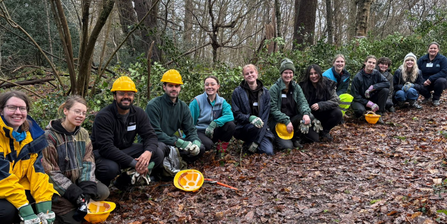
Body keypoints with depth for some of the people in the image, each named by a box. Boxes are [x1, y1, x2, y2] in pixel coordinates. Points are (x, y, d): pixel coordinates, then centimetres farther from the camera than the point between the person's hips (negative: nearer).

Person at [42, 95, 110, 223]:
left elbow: (88, 162, -2)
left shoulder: (83, 134, 3)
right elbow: (51, 171, -17)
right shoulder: (49, 136, -16)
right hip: (57, 185, -6)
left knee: (103, 192, -16)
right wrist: (76, 194, -23)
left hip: (78, 181, 6)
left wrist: (87, 190, -18)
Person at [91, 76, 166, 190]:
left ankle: (125, 180, -6)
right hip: (102, 153, -5)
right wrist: (134, 163, -34)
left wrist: (148, 152, -32)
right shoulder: (103, 117, -20)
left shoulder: (138, 113, -2)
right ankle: (99, 183, -3)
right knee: (111, 168, -40)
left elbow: (150, 136, -6)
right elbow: (106, 148, -28)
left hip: (126, 150, 6)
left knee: (158, 152, -16)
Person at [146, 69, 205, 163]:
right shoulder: (153, 105, -13)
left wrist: (196, 143, -20)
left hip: (173, 141, 6)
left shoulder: (183, 107, 6)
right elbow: (155, 133, -21)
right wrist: (178, 142, -30)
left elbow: (191, 130, 4)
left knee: (200, 148, -10)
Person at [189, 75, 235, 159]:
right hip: (199, 131, -4)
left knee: (231, 125, -22)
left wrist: (214, 124, -31)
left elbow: (230, 116, -17)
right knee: (208, 144, -37)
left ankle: (221, 151, -5)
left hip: (213, 132, 4)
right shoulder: (197, 101, -8)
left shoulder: (222, 101, 2)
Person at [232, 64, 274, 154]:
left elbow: (265, 116, -2)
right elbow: (236, 114, -4)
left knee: (268, 152, -22)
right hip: (242, 128, -2)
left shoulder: (265, 92, 4)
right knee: (255, 126, -37)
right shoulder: (237, 92, -1)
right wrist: (250, 118, -26)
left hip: (262, 129, 2)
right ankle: (248, 144, -5)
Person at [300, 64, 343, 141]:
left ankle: (325, 131, 0)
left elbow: (335, 100, -15)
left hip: (324, 114, 2)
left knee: (338, 113, -27)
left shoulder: (328, 84, -8)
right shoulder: (303, 86, -9)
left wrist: (320, 105, -31)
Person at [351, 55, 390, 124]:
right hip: (360, 100, -4)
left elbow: (387, 83, -13)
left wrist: (372, 87, -25)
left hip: (372, 98, 4)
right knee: (360, 110, -37)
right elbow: (355, 95, -17)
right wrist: (369, 103, -25)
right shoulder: (357, 77, -16)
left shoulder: (376, 73, -4)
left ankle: (379, 113, -11)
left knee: (385, 90, -20)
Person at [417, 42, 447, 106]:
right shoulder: (422, 59, 2)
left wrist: (431, 79, -28)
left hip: (437, 82, -2)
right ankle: (427, 96, 8)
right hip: (425, 83, 2)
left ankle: (436, 99, -7)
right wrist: (423, 81, -22)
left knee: (440, 81, -37)